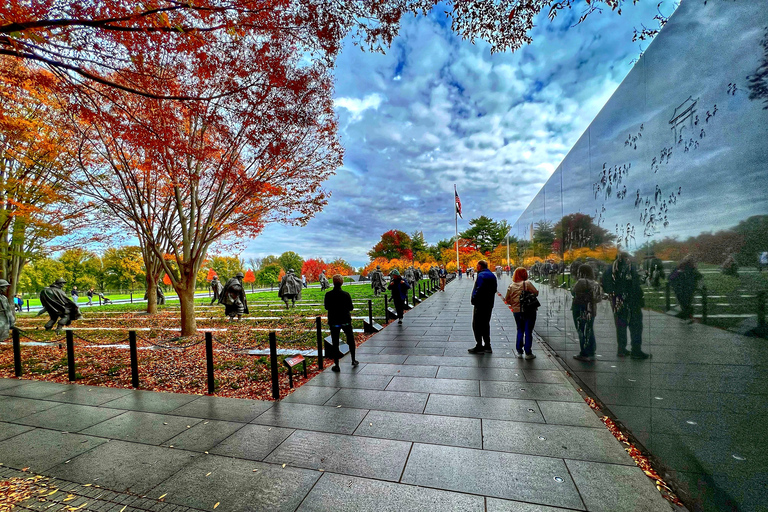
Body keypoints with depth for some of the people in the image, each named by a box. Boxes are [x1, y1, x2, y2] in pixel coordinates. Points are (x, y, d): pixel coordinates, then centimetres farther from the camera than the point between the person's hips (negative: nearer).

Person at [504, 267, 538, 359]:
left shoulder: (511, 286, 1)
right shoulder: (527, 283, -12)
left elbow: (507, 300, 5)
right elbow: (536, 293, -9)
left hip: (516, 311, 4)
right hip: (529, 311, -4)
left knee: (520, 331, 15)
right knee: (528, 331, 4)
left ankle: (519, 352, 16)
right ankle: (528, 353, 8)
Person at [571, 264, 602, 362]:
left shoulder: (581, 282, -15)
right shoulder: (596, 283, 8)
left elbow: (573, 293, -9)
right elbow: (599, 298, 10)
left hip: (581, 310, -7)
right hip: (592, 310, 7)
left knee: (582, 332, 0)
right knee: (590, 331, 15)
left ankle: (584, 354, 4)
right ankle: (591, 353, 22)